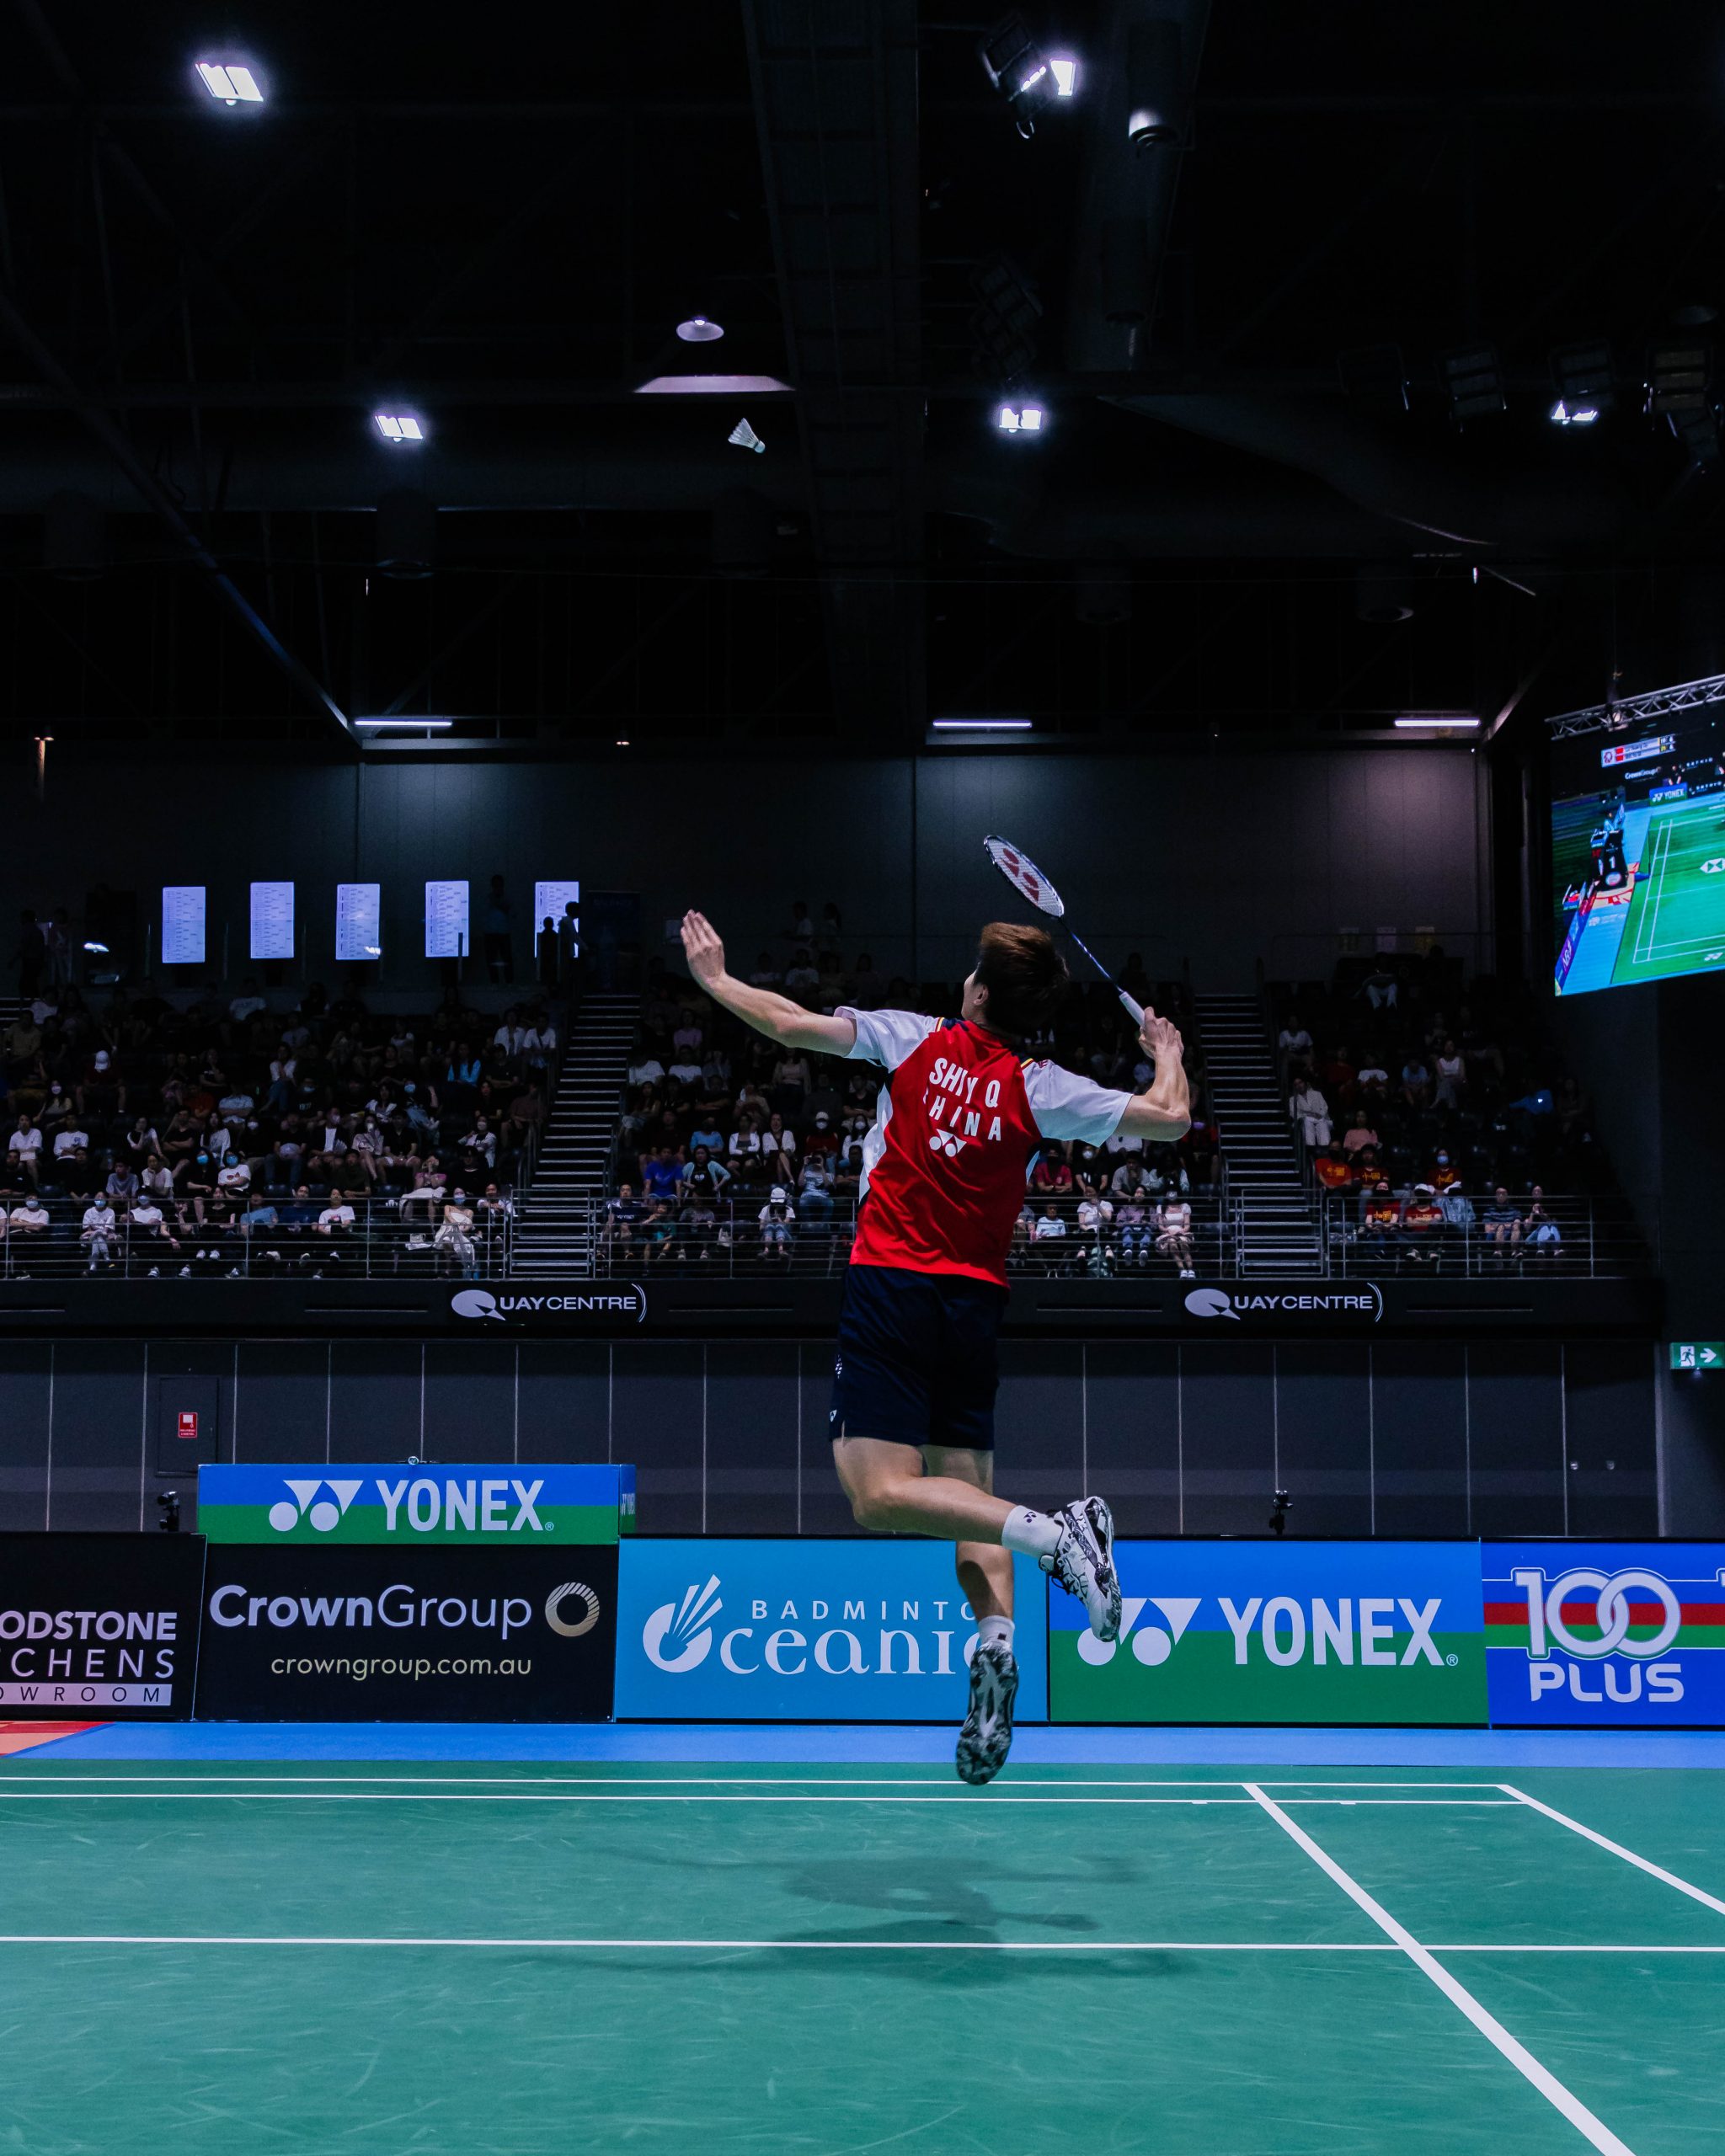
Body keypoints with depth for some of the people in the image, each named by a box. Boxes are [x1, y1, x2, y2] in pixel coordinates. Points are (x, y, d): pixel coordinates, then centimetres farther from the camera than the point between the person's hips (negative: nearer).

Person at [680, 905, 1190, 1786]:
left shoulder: (916, 1039, 0)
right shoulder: (1042, 1088, 1)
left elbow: (792, 1025, 6)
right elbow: (1170, 1118, 2)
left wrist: (714, 977, 24)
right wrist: (1167, 1050, 24)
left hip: (890, 1285, -3)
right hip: (977, 1303, 3)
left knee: (882, 1494, -11)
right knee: (968, 1493, 10)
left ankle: (1056, 1531, -30)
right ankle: (995, 1639, -14)